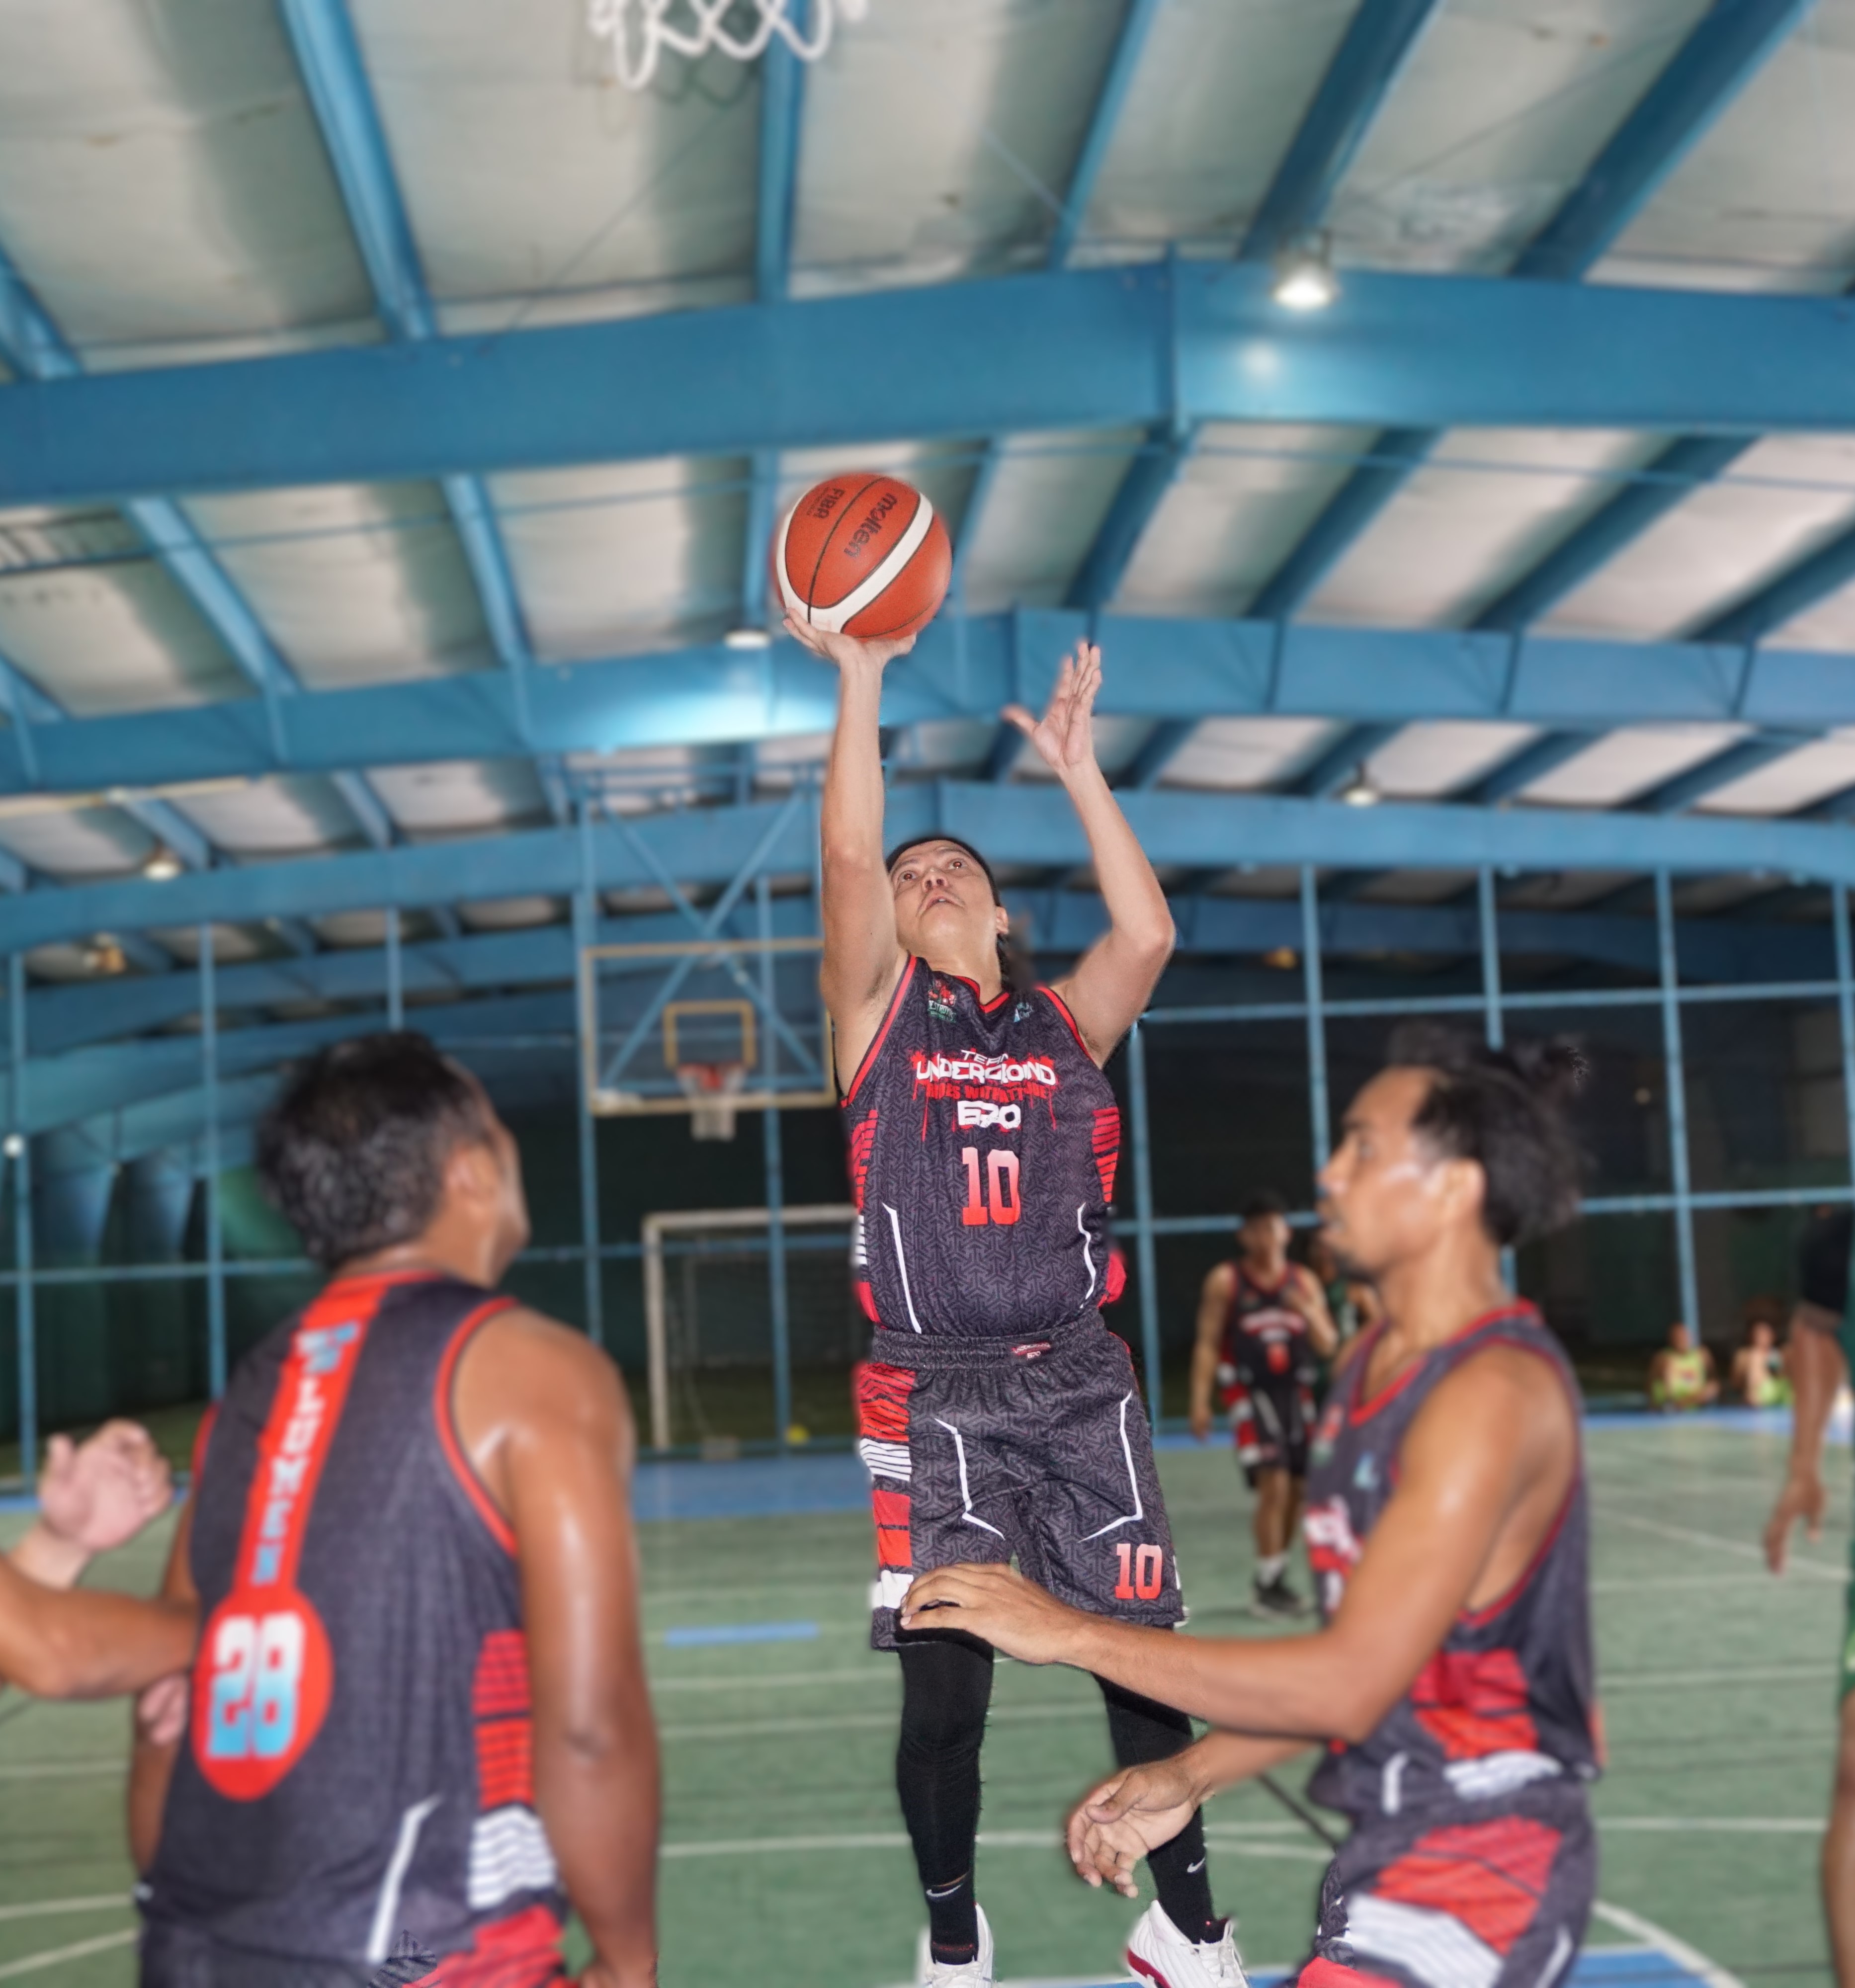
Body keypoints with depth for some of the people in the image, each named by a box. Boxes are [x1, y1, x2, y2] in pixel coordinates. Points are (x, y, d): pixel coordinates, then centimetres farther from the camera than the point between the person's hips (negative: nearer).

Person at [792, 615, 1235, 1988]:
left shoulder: (1065, 1024, 13)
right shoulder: (880, 1014, 8)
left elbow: (1147, 933, -5)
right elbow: (849, 862, -7)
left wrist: (1077, 767, -4)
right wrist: (862, 685, -12)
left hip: (1079, 1381, 2)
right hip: (935, 1394, -1)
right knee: (945, 1689, 1)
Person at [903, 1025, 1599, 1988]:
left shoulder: (1493, 1393, -22)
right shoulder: (1372, 1364, 8)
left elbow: (1351, 1682, -28)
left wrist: (1071, 1632, -25)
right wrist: (1190, 1778, 8)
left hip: (1476, 1866, -10)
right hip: (1400, 1836, 10)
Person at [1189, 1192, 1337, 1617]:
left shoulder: (1304, 1282, 8)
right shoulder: (1225, 1282, -2)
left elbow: (1328, 1346, 6)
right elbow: (1207, 1344, -3)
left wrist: (1307, 1311, -14)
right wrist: (1200, 1401, -11)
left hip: (1297, 1393, 5)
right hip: (1249, 1391, -5)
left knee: (1297, 1489, 7)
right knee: (1273, 1484, -15)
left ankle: (1276, 1575, 23)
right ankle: (1268, 1584, -7)